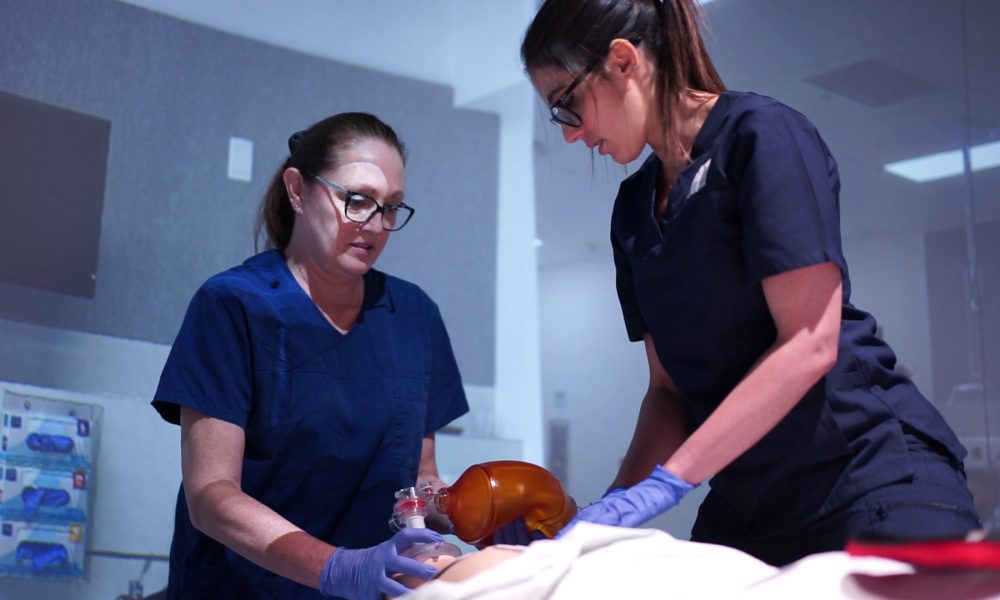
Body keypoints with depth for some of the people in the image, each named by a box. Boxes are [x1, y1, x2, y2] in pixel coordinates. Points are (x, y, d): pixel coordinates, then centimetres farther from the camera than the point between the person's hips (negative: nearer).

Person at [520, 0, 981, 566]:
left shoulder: (761, 134, -9)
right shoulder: (633, 209, 12)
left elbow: (810, 343, -17)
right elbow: (670, 385, 12)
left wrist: (666, 482, -18)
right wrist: (617, 504, -3)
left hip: (872, 479, -6)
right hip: (743, 507, 6)